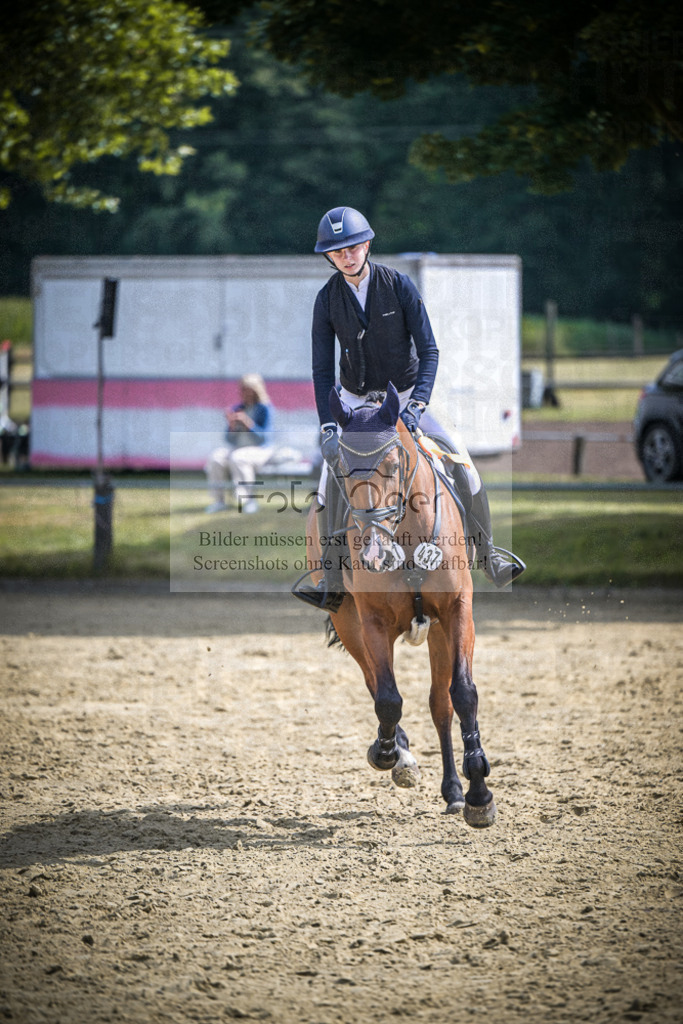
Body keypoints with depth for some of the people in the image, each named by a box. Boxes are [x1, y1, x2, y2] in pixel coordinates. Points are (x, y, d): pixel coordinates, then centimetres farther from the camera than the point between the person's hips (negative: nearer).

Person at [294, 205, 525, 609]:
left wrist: (417, 405, -32)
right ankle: (334, 582, -10)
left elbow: (429, 351, -18)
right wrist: (329, 427, -24)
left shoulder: (399, 286, -16)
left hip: (406, 395, -1)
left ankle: (488, 552, 2)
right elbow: (322, 370, -11)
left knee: (461, 461, -16)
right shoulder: (328, 300, -11)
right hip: (355, 400, 1)